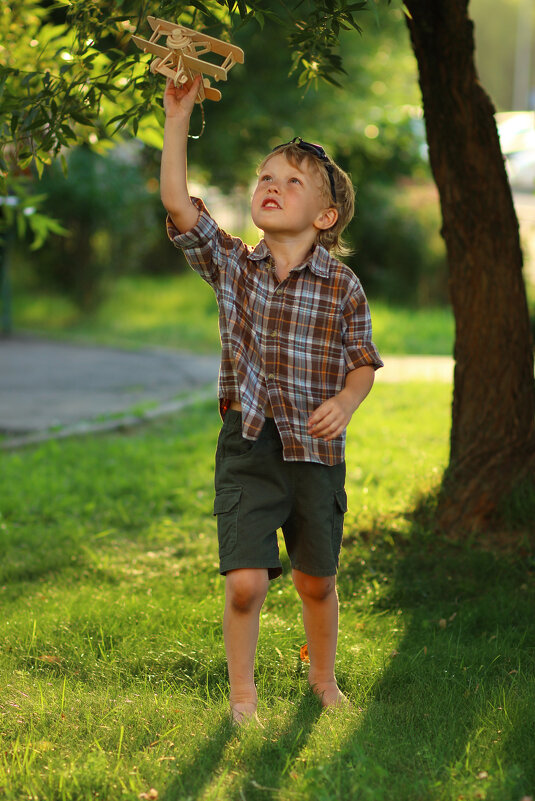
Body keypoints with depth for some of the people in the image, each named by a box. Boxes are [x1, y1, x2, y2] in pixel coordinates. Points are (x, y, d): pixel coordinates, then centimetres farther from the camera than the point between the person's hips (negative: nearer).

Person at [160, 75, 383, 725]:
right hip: (249, 444, 0)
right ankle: (242, 692, 14)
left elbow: (364, 362, 5)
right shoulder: (232, 264, 0)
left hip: (317, 450, 0)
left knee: (317, 579, 14)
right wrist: (178, 118, -15)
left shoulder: (342, 286, -2)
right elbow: (178, 205, -11)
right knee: (245, 581, -8)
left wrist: (346, 401, -17)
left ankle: (323, 678, 39)